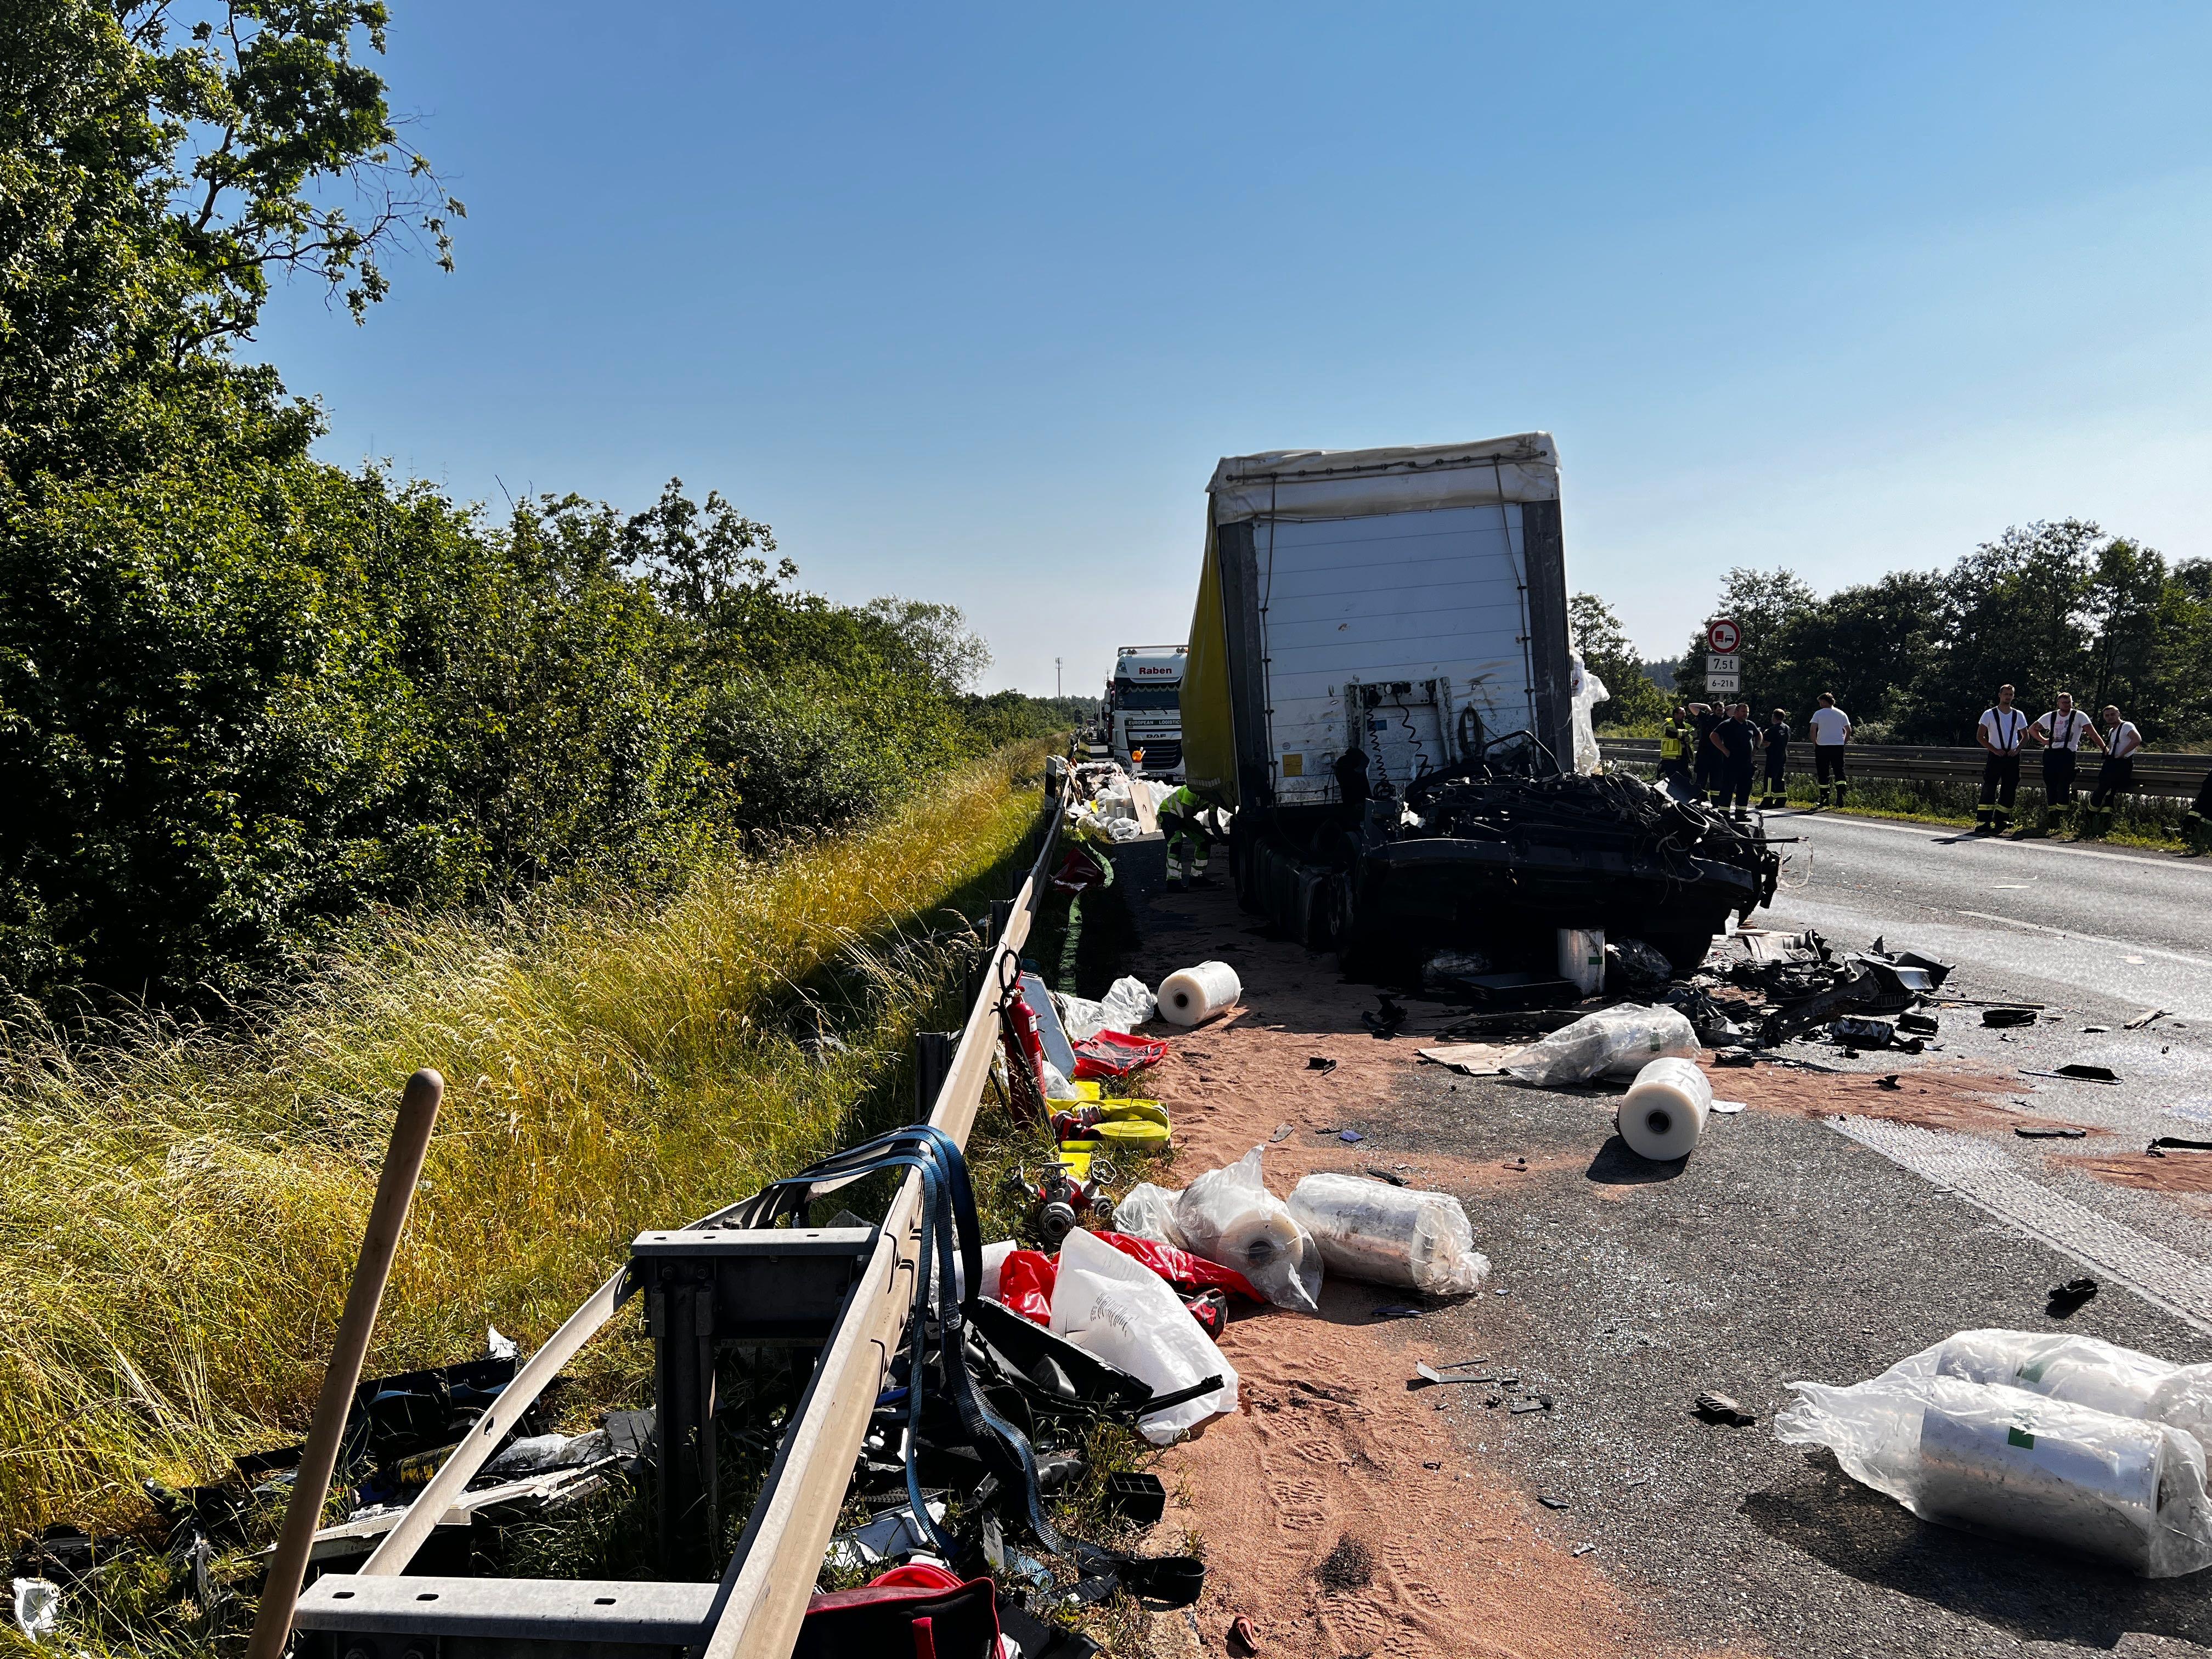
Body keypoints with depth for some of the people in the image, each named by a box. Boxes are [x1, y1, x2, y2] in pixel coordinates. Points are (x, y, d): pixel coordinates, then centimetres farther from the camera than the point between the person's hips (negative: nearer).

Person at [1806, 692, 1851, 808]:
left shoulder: (1819, 713, -2)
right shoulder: (1841, 714, 8)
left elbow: (1813, 730, -10)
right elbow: (1849, 731, 8)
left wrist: (1815, 744, 1)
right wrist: (1844, 743, 18)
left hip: (1822, 747, -2)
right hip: (1838, 746, 3)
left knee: (1823, 774, 4)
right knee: (1839, 772, 4)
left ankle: (1824, 799, 6)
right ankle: (1840, 797, -9)